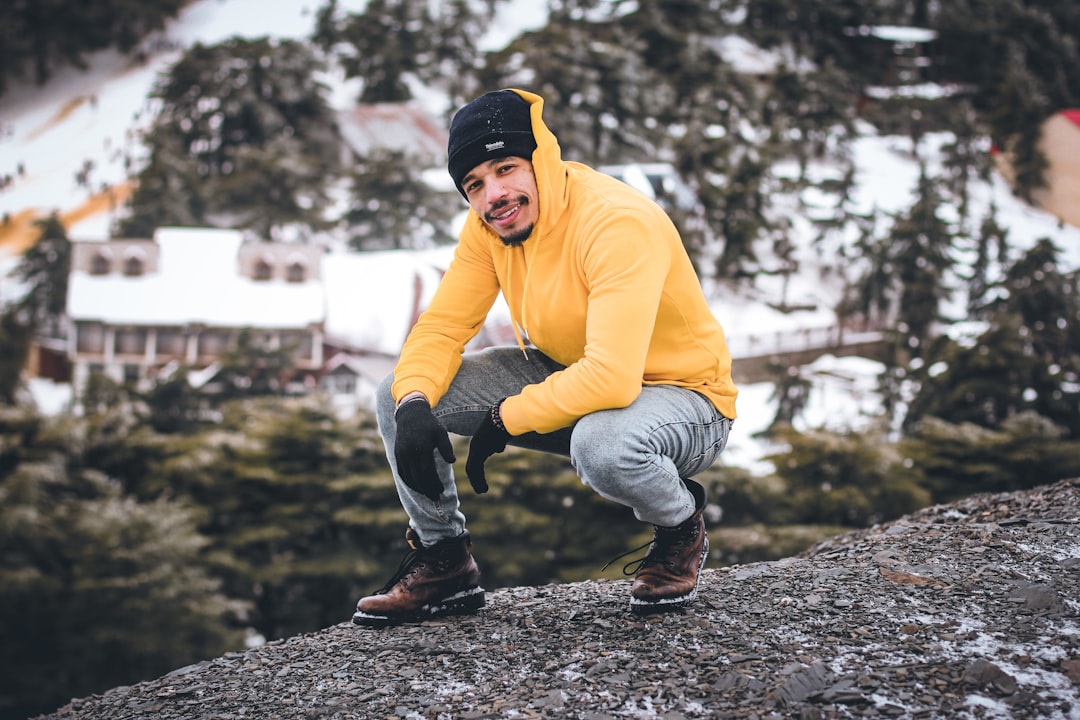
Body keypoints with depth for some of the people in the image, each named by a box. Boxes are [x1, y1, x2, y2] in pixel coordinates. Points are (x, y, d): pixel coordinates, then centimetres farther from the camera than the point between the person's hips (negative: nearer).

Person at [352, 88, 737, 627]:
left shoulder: (618, 221, -30)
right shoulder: (487, 225, -8)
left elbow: (612, 378, -38)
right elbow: (441, 326, -2)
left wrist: (503, 420, -26)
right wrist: (413, 406, -24)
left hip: (680, 395, -7)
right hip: (567, 378, 7)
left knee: (602, 445, -42)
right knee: (398, 393, -7)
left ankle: (681, 527, -6)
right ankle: (444, 564, 11)